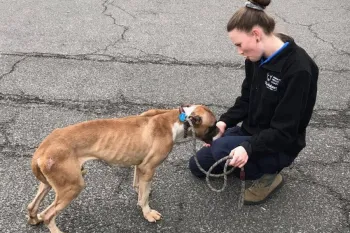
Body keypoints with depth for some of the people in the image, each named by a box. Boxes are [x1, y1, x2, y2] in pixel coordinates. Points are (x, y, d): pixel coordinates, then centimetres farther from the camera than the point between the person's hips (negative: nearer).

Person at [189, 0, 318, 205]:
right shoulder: (257, 58, -6)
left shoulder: (298, 69, -29)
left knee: (221, 149, -32)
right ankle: (253, 163, 19)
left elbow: (284, 130, -27)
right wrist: (225, 121, -10)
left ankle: (268, 173, -5)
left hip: (279, 146, -8)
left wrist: (249, 148, -38)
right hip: (250, 131, 8)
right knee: (198, 165, 10)